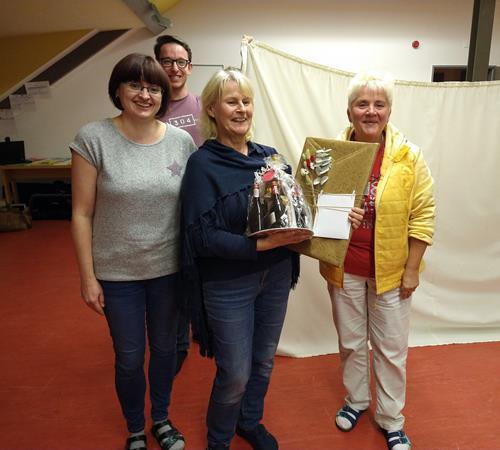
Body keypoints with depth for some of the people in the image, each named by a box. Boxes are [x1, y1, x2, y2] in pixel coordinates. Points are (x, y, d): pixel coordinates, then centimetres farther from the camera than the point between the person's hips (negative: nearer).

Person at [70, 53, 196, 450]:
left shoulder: (182, 141, -4)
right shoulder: (94, 139, -11)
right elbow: (82, 214, -8)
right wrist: (88, 276, -8)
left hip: (169, 268, 2)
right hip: (117, 272, -2)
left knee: (165, 348, 19)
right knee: (130, 358, 14)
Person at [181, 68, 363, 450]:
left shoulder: (270, 156, 2)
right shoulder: (203, 164, -12)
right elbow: (201, 236, -19)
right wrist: (262, 244, -28)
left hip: (276, 275, 5)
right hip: (229, 284, -5)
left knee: (264, 360, 20)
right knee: (235, 373, 7)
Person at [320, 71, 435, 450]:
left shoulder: (409, 156, -10)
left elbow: (423, 216, -7)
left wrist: (412, 269, -8)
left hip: (391, 269, -1)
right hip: (345, 268, 2)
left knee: (391, 348, 13)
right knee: (350, 341, 20)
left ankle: (391, 419, 35)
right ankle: (356, 400, 45)